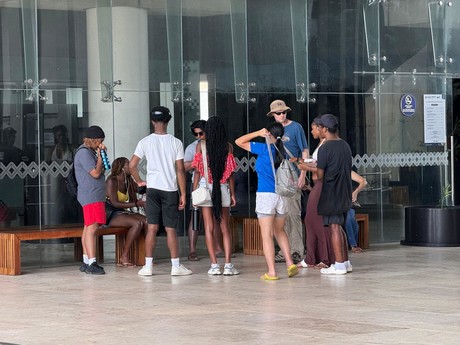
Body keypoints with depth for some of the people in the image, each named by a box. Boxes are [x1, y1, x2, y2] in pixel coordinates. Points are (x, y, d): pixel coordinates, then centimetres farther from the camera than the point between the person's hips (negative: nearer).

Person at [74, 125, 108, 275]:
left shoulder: (90, 152, 18)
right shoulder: (84, 153, -14)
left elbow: (101, 171, 22)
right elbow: (95, 173, -17)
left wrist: (102, 154, 13)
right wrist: (100, 156, -10)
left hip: (95, 196, 11)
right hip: (91, 196, -11)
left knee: (88, 228, 12)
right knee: (92, 228, -15)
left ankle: (86, 262, 16)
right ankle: (91, 263, -20)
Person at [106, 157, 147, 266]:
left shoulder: (129, 181, 12)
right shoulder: (112, 181, -12)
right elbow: (115, 203, -19)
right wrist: (136, 204, -22)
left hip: (123, 212, 8)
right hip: (111, 215, -8)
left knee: (147, 221, -16)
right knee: (137, 223, -29)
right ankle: (124, 257, -24)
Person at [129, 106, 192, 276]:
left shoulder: (145, 142, -1)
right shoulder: (176, 142, -3)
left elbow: (132, 165, -3)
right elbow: (180, 170, -4)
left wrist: (139, 181, 14)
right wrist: (183, 194, 0)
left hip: (153, 188, 1)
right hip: (170, 190, -1)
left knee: (152, 228, 4)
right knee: (171, 229, 3)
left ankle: (148, 266, 4)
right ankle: (176, 266, 5)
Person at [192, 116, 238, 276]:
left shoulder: (201, 145, -3)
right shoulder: (228, 146, -1)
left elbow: (198, 171, -2)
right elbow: (230, 173, 0)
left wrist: (194, 191, 5)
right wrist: (232, 194, 7)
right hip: (223, 189, 1)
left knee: (209, 228, 3)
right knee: (225, 228, 7)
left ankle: (214, 265, 0)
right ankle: (228, 265, -1)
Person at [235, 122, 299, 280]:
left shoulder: (264, 149, -8)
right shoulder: (283, 151, 5)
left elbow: (239, 142, -2)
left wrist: (258, 133, -2)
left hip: (265, 195, -5)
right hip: (281, 195, 5)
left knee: (267, 235, -1)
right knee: (279, 231, 20)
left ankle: (272, 272, -4)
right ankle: (290, 264, 9)